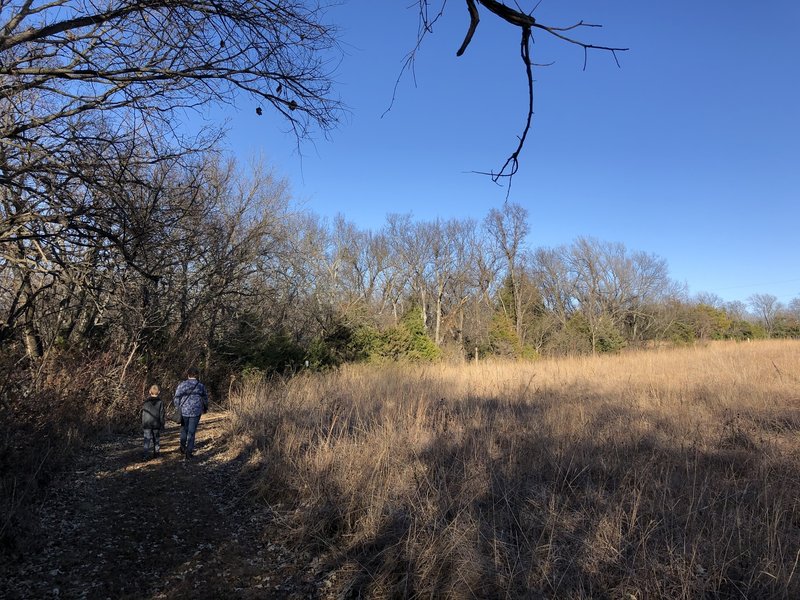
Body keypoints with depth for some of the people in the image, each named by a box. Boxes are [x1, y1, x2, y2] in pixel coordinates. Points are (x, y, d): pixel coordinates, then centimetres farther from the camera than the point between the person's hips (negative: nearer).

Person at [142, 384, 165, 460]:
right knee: (156, 439, 12)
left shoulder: (146, 402, 1)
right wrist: (162, 425, 3)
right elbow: (161, 415, -4)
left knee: (147, 440, 1)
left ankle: (146, 455, -7)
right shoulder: (160, 402, -5)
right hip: (156, 424, -1)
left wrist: (143, 424, 13)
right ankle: (156, 453, 17)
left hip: (147, 424, 1)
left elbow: (142, 413, 5)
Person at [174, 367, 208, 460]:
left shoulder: (181, 385, -2)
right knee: (191, 432, 5)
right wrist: (205, 409, 29)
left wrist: (178, 409, 15)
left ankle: (183, 448, 31)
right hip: (196, 412, -1)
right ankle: (188, 452, 4)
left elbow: (176, 399, -2)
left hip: (184, 411, 1)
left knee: (184, 430, 22)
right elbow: (205, 399, 11)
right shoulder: (201, 386, 1)